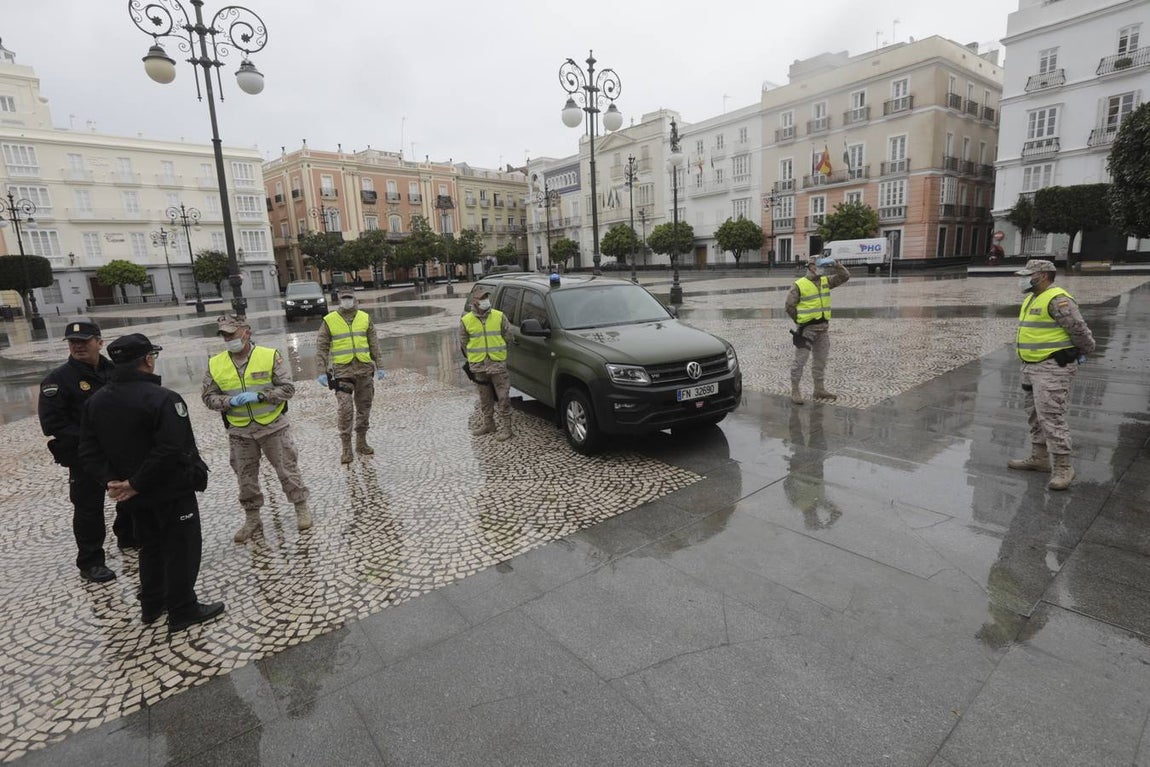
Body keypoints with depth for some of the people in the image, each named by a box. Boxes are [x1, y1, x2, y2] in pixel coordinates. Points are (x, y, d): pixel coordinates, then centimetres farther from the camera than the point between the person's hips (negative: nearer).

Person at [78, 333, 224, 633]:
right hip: (171, 491, -7)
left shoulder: (96, 401, 3)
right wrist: (137, 484, -20)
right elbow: (171, 450, -30)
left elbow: (89, 451, 2)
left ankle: (152, 605, 35)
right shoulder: (162, 398, -23)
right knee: (181, 548, 5)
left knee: (150, 546, 23)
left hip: (135, 494, 8)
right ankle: (183, 611, 15)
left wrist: (110, 480, -5)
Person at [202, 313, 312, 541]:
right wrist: (230, 401, -16)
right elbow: (208, 396, 4)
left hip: (273, 426, -3)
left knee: (287, 470, 6)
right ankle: (252, 520, 30)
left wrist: (259, 396, -21)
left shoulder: (270, 356, -10)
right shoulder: (215, 364, -1)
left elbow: (287, 388, -9)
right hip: (239, 432, 3)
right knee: (245, 478, 13)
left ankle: (301, 508, 24)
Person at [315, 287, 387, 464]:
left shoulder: (365, 318, 6)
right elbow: (321, 348, 1)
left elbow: (374, 344, 9)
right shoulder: (329, 320, 0)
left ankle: (361, 442, 24)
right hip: (342, 370, -3)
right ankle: (346, 447, 2)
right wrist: (322, 372, -5)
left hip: (364, 369, 3)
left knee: (364, 406, 10)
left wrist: (379, 366, 5)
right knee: (344, 409, -9)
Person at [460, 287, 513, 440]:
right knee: (485, 397, 15)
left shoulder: (499, 317, -2)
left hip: (498, 364, -1)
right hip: (478, 366, 2)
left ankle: (505, 426, 9)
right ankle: (487, 423, 29)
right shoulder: (466, 320, -2)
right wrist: (473, 358, 7)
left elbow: (507, 337, 7)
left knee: (502, 396, 0)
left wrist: (499, 354, 6)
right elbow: (463, 343, 8)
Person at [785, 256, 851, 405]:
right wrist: (801, 321, -4)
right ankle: (795, 391, 3)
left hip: (822, 328, 7)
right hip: (806, 329, -7)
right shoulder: (799, 285, -10)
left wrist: (835, 264, -5)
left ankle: (820, 390, 24)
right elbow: (789, 307, -8)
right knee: (800, 360, -4)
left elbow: (845, 276, 8)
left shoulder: (825, 281, 9)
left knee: (821, 361, 13)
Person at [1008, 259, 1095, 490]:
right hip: (1033, 367, 10)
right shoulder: (1032, 300, 15)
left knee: (1051, 417, -10)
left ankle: (1063, 468, -3)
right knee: (1036, 416, 16)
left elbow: (1079, 330, -15)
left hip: (1053, 369, -10)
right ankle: (1039, 459, 27)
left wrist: (1086, 351, 0)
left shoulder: (1057, 300, -17)